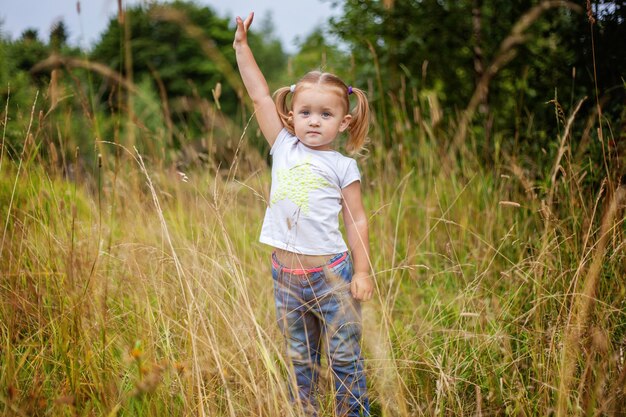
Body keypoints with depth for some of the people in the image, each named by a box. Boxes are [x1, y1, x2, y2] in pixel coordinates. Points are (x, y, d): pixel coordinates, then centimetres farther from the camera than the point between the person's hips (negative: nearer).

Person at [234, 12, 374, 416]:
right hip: (287, 276, 3)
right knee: (300, 360, 16)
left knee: (345, 358, 6)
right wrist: (242, 45, 4)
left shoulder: (343, 166, -2)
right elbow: (260, 95, 5)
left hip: (330, 274, -3)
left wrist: (362, 271, -5)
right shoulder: (284, 148, 5)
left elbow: (356, 220, 0)